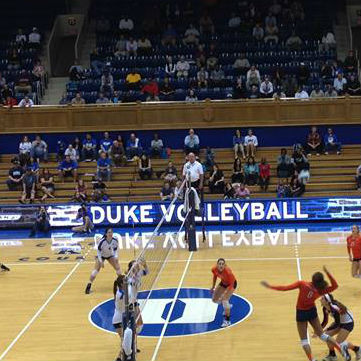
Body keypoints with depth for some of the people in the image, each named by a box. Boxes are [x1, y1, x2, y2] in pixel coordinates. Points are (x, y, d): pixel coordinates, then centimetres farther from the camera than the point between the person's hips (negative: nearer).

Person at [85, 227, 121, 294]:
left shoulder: (115, 240, -22)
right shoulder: (102, 241, -33)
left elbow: (115, 250, -5)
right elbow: (98, 251, -20)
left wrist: (116, 257, -19)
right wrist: (101, 261, -22)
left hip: (110, 255, 3)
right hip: (101, 256, -3)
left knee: (118, 268, -3)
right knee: (96, 270, -15)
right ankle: (89, 285, -7)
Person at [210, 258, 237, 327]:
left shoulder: (228, 272, -40)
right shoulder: (214, 269, -25)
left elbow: (231, 285, -28)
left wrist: (224, 294, -32)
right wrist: (213, 287, 5)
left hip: (231, 284, -6)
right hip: (223, 283, 6)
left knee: (225, 300, -22)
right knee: (214, 299, 8)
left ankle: (227, 320, -9)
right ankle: (227, 306, 39)